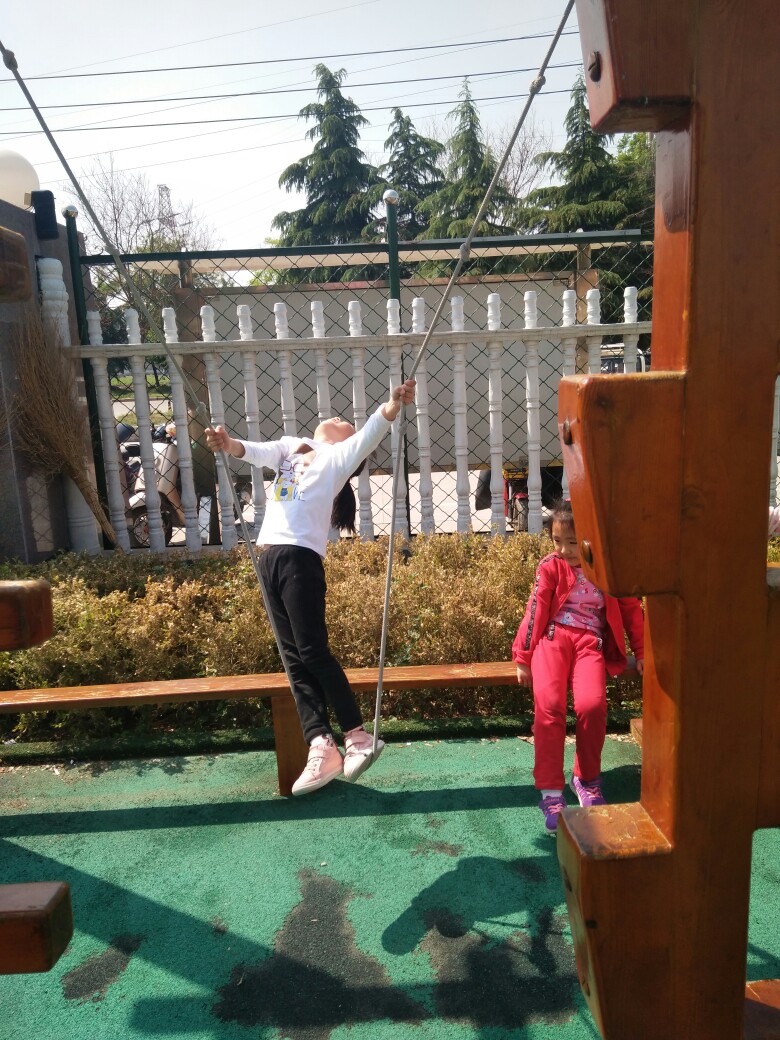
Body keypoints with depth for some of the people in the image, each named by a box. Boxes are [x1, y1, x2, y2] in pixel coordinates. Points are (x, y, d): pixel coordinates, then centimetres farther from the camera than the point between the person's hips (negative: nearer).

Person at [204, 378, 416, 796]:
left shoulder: (339, 457, 8)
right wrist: (228, 443, -15)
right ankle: (321, 747, 5)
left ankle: (358, 737, 4)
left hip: (300, 559, -6)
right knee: (294, 659, 3)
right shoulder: (290, 446, 22)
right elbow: (256, 451, 6)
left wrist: (393, 404, -26)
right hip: (270, 559, 7)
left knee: (313, 652, -9)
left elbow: (371, 433, -8)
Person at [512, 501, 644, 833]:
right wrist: (522, 658, 1)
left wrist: (642, 652, 15)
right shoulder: (550, 567, 6)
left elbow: (632, 610, 17)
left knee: (592, 705, -26)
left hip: (590, 643, 1)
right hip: (553, 637, 0)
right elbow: (536, 610, 2)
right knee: (548, 704, -25)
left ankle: (586, 779, 1)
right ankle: (550, 791, -13)